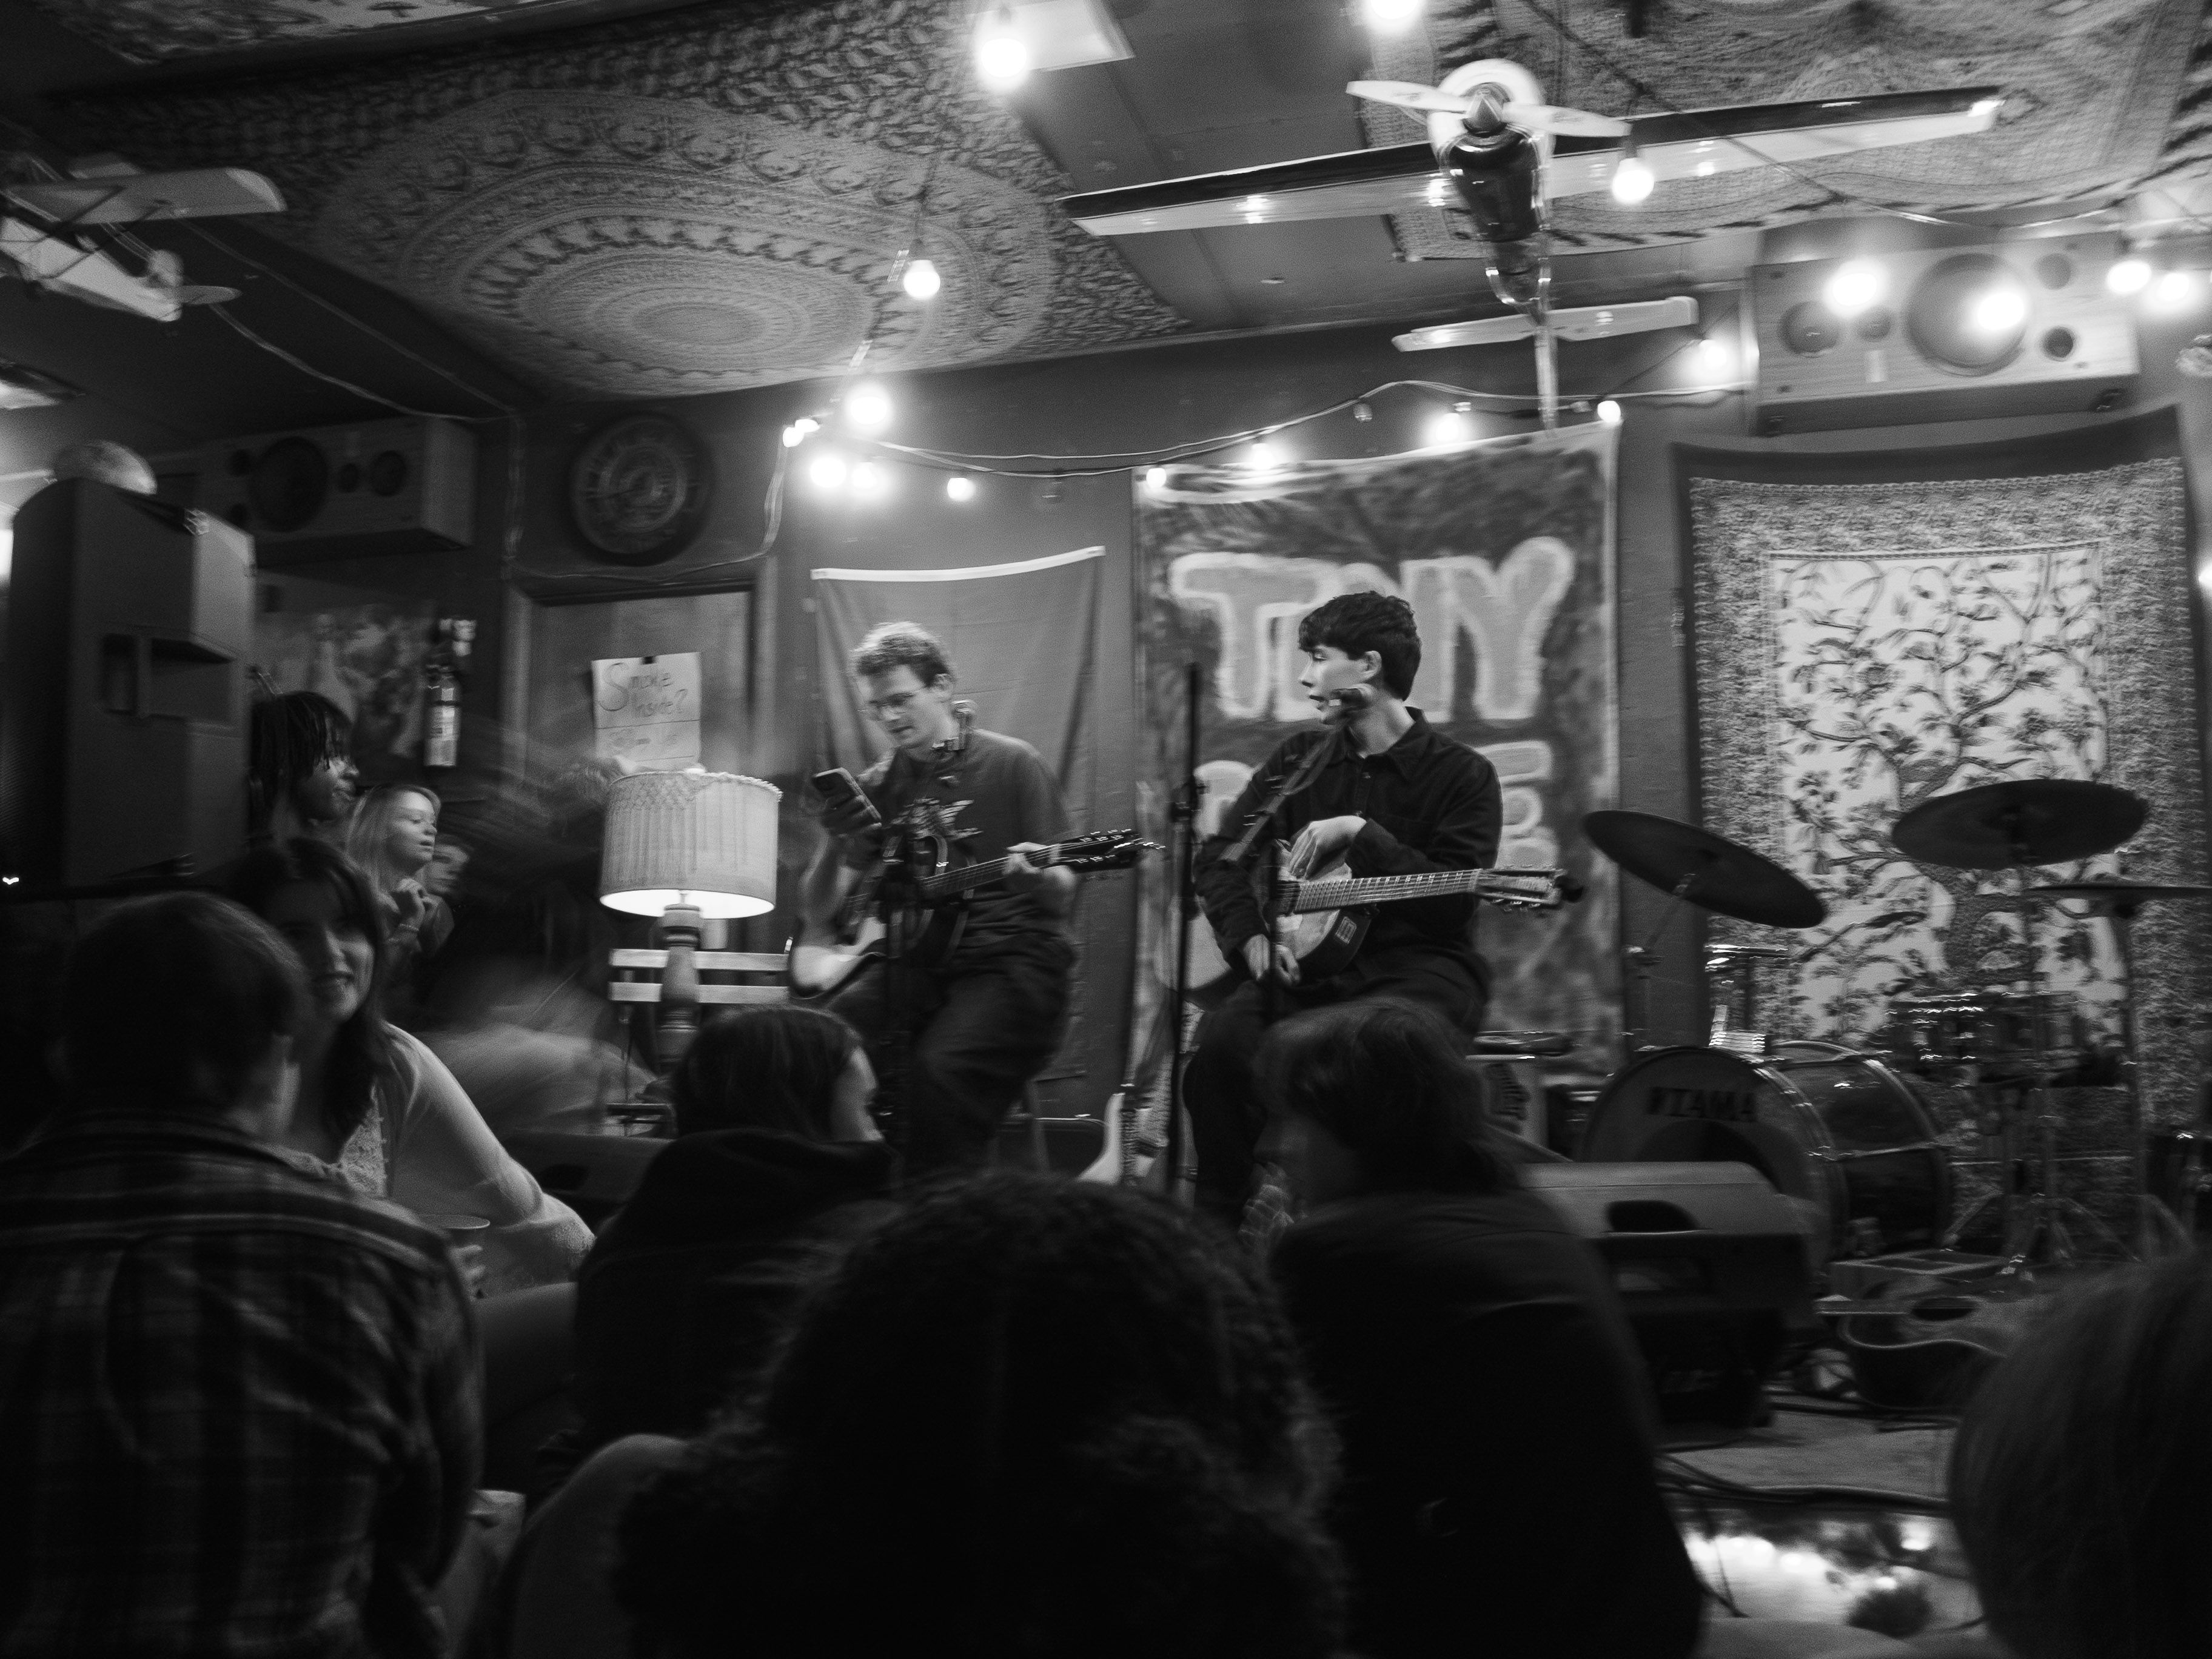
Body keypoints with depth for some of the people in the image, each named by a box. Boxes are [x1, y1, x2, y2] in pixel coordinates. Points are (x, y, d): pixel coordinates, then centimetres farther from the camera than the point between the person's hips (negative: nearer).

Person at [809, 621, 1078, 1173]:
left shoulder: (1010, 763, 2)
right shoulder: (879, 784, 14)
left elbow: (1063, 897, -1)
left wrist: (1039, 879, -25)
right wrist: (838, 841, -6)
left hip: (1010, 959, -4)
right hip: (912, 961, 5)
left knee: (938, 1069, -32)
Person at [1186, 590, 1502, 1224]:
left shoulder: (1461, 774, -1)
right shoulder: (1299, 759, 13)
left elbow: (1452, 901, -13)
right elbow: (1219, 858, 12)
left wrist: (1360, 834, -17)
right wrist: (1251, 936, -4)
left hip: (1418, 964, -4)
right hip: (1307, 962, 4)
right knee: (1224, 1040, -25)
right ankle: (1221, 1224, -9)